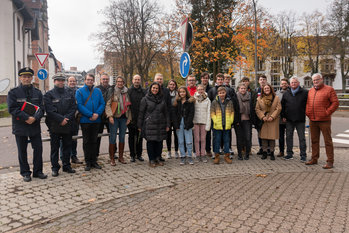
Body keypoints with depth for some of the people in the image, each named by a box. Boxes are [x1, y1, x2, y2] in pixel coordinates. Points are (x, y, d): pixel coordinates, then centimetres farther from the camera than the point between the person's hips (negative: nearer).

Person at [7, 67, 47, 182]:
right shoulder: (13, 92, -2)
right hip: (20, 126, -2)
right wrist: (26, 117, -19)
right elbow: (12, 108, -10)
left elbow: (41, 108, 1)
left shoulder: (37, 92, 6)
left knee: (38, 148, 5)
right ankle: (25, 173, 20)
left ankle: (37, 171, 20)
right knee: (22, 151, 8)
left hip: (35, 126, 2)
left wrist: (35, 117, -18)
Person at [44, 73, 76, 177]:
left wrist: (67, 118, -11)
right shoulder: (49, 94, -2)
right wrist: (61, 119, -17)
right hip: (54, 126, -3)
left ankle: (66, 166, 22)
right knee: (55, 148, 5)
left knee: (67, 146, 11)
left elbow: (73, 107, 1)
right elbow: (50, 111, -10)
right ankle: (55, 168, 15)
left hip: (68, 125, 3)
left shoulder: (69, 92, 7)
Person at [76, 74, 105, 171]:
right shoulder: (79, 91, -1)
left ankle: (94, 161, 20)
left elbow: (102, 104, 4)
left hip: (96, 120, 3)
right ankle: (88, 163, 13)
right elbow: (79, 105, -11)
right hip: (85, 120, -3)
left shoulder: (98, 91, 9)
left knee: (94, 141, 10)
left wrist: (97, 114, -13)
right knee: (86, 142, 5)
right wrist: (90, 115, -18)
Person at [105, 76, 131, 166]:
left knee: (122, 137, 9)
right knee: (113, 137, -2)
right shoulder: (112, 91, -2)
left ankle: (121, 157, 20)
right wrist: (110, 115, -17)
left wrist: (129, 117, 8)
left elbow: (128, 106, 15)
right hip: (114, 117, -4)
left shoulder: (126, 92, 11)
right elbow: (107, 104, -8)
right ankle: (112, 158, 7)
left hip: (124, 118, 4)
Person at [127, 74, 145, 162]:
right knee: (131, 137, 7)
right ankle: (132, 155, 16)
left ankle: (139, 154, 20)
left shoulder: (143, 91, 6)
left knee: (140, 137, 9)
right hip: (131, 118, -2)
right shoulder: (129, 91, 0)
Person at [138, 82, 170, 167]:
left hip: (160, 125, 3)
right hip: (149, 125, -3)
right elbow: (141, 112, 1)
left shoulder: (162, 99, 11)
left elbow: (166, 112, 13)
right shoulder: (145, 99, 1)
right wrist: (140, 125, -2)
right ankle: (151, 160, 12)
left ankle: (158, 158, 20)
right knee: (150, 142, 1)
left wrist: (167, 124, 8)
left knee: (159, 142, 6)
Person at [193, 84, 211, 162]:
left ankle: (203, 155, 11)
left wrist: (208, 125, -3)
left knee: (203, 139, 3)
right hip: (195, 121, 0)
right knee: (197, 139, 3)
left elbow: (208, 113, 3)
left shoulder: (207, 100, 4)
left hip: (204, 122, 0)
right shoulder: (194, 99, 3)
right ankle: (198, 155, 12)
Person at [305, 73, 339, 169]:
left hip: (324, 120, -6)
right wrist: (307, 112, 6)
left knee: (327, 141, -1)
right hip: (312, 120, 6)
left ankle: (330, 161, 5)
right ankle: (314, 159, 23)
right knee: (314, 140, 13)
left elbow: (335, 103, -7)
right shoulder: (310, 91, 14)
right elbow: (307, 103, 20)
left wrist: (327, 112, -11)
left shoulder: (329, 89, -3)